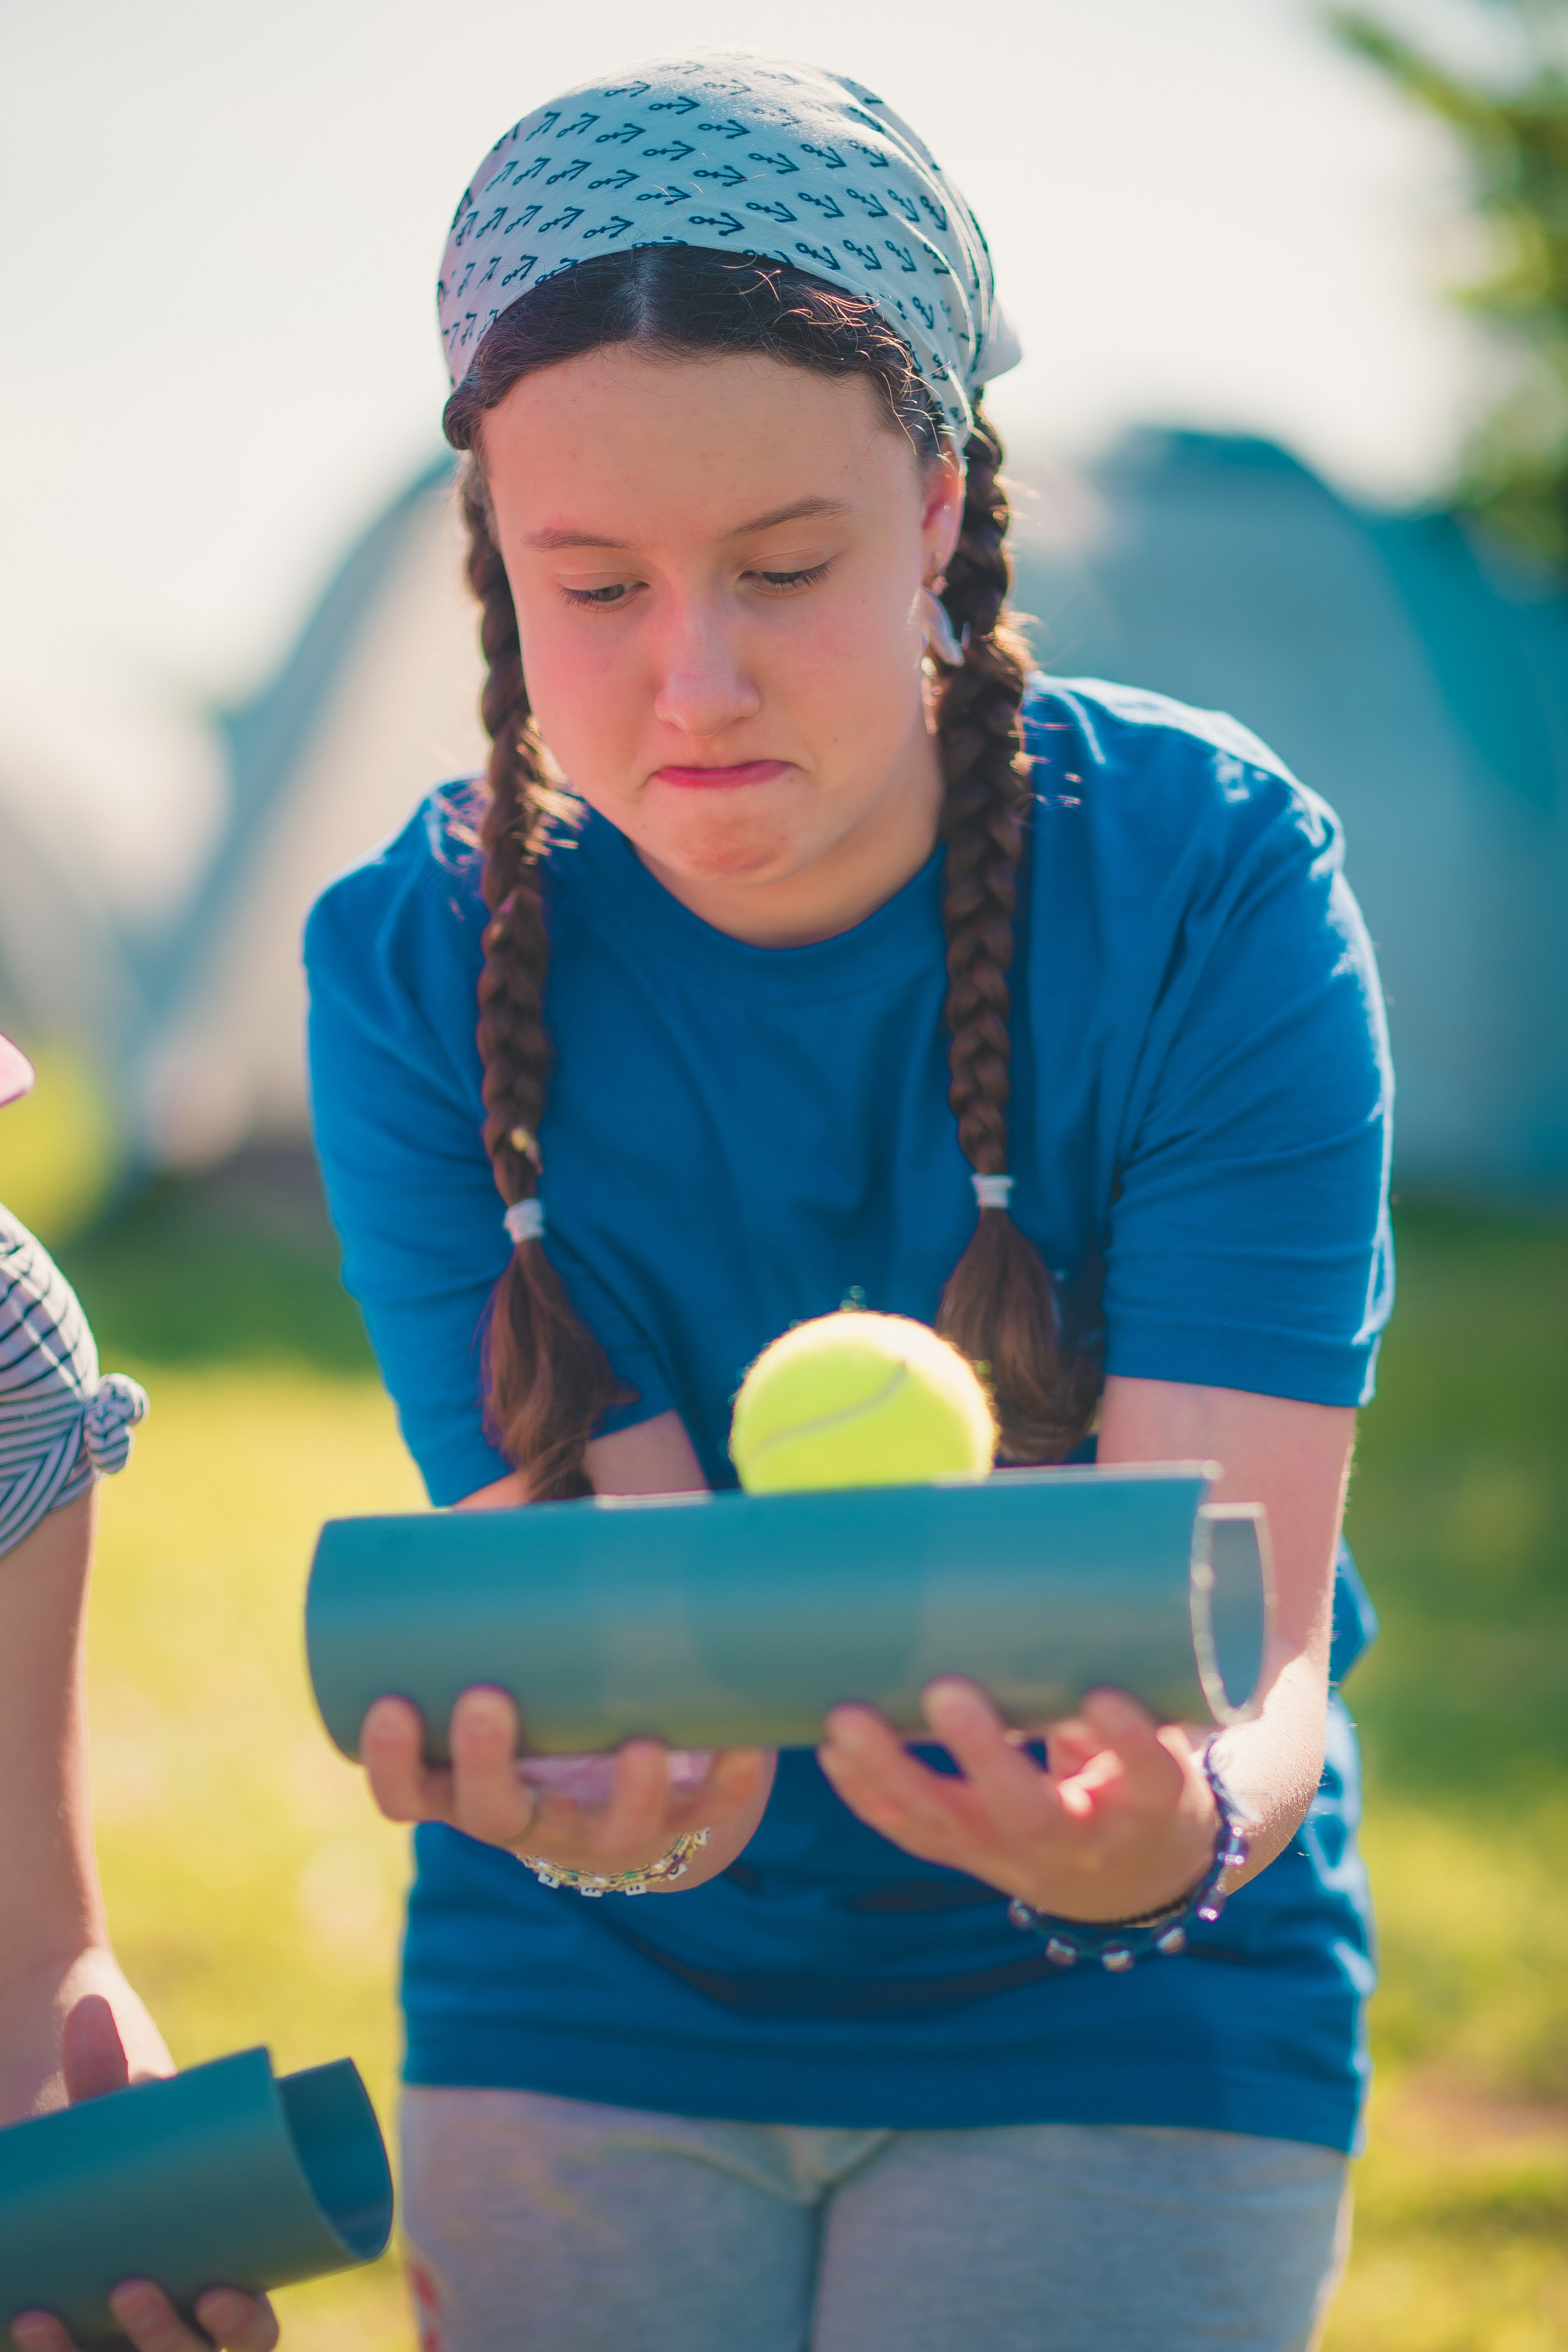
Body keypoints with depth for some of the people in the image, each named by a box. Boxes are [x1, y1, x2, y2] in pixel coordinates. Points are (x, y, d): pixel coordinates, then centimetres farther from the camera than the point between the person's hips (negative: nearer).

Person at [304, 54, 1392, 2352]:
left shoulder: (1214, 885, -16)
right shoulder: (414, 960, -11)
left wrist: (1166, 1834, -46)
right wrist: (575, 1783, -42)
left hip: (1117, 2019, -1)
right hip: (594, 2005, 2)